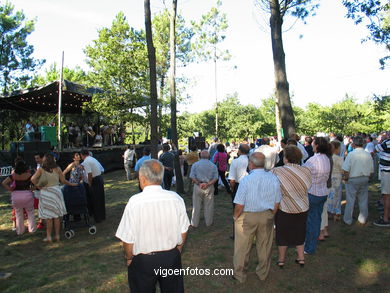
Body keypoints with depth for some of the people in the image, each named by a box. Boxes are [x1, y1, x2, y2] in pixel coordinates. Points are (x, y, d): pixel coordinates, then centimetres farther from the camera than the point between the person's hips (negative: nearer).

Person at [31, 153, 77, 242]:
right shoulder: (57, 169, -1)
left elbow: (33, 179, -14)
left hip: (45, 193, -1)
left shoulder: (41, 170, -3)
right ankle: (57, 235, 15)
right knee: (57, 215, 9)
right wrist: (71, 184, 16)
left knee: (48, 216, 7)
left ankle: (48, 236, 11)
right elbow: (63, 181, 1)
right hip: (56, 191, 1)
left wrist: (38, 186, 0)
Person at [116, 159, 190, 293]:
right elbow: (183, 232, -3)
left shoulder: (135, 202, -22)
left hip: (143, 260, -2)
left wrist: (129, 258, 4)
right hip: (172, 257, 3)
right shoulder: (176, 198, -13)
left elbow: (128, 239, -16)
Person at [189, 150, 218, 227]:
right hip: (209, 187, 1)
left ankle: (195, 223, 16)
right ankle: (208, 222, 22)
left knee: (196, 206, 8)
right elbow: (215, 178, -5)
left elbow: (192, 177, -7)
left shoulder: (195, 165, -1)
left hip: (198, 187, 0)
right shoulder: (213, 165, 1)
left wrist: (198, 183, -8)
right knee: (209, 206, 12)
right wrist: (207, 184, -11)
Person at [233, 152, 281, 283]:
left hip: (247, 217, -4)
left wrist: (235, 217, -1)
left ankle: (239, 275, 28)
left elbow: (239, 205, -19)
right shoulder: (273, 178, -7)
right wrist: (270, 215, 16)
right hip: (267, 216, 4)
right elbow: (277, 202, 2)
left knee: (242, 247, 13)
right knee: (264, 246, 20)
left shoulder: (246, 180, -20)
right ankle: (263, 274, 37)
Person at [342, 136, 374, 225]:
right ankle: (363, 219, 28)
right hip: (365, 179, 4)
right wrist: (367, 178, 19)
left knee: (350, 201, 6)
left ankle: (348, 220, 14)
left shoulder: (351, 154, -15)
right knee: (363, 200, 15)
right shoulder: (368, 155, -2)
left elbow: (346, 169, -17)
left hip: (352, 180, -4)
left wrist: (345, 178, -2)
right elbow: (371, 170, 5)